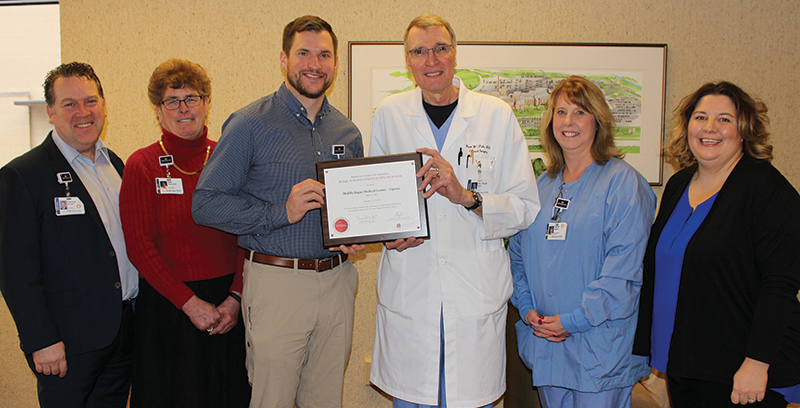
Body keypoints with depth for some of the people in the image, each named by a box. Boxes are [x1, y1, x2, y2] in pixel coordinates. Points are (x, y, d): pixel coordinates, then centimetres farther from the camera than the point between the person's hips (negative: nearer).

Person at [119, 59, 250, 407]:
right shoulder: (142, 165, -4)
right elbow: (140, 247, -8)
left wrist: (235, 298, -10)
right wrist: (190, 303, -14)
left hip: (228, 306, 3)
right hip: (167, 306, -2)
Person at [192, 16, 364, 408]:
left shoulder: (348, 132, 11)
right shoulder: (250, 124, -5)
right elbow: (205, 203, -9)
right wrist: (282, 212, -18)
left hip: (337, 282, 5)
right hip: (276, 283, -4)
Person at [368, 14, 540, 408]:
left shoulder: (497, 115, 0)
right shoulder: (389, 114, 4)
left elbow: (526, 207, -2)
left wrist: (467, 196, -17)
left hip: (477, 292, -1)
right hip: (407, 288, 1)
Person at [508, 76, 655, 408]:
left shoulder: (623, 182, -8)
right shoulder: (541, 186, 11)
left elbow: (624, 266, -16)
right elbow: (517, 253, 15)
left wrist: (572, 320, -17)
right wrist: (527, 308, 0)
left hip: (600, 347, -5)